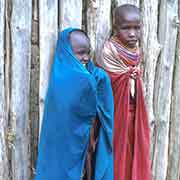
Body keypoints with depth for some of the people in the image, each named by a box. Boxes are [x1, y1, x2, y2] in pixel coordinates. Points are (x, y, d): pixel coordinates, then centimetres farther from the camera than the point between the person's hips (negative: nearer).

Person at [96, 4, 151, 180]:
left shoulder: (136, 53, 3)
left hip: (133, 117, 6)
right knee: (115, 165, 5)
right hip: (114, 119, -6)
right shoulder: (108, 55, -16)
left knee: (134, 163, 12)